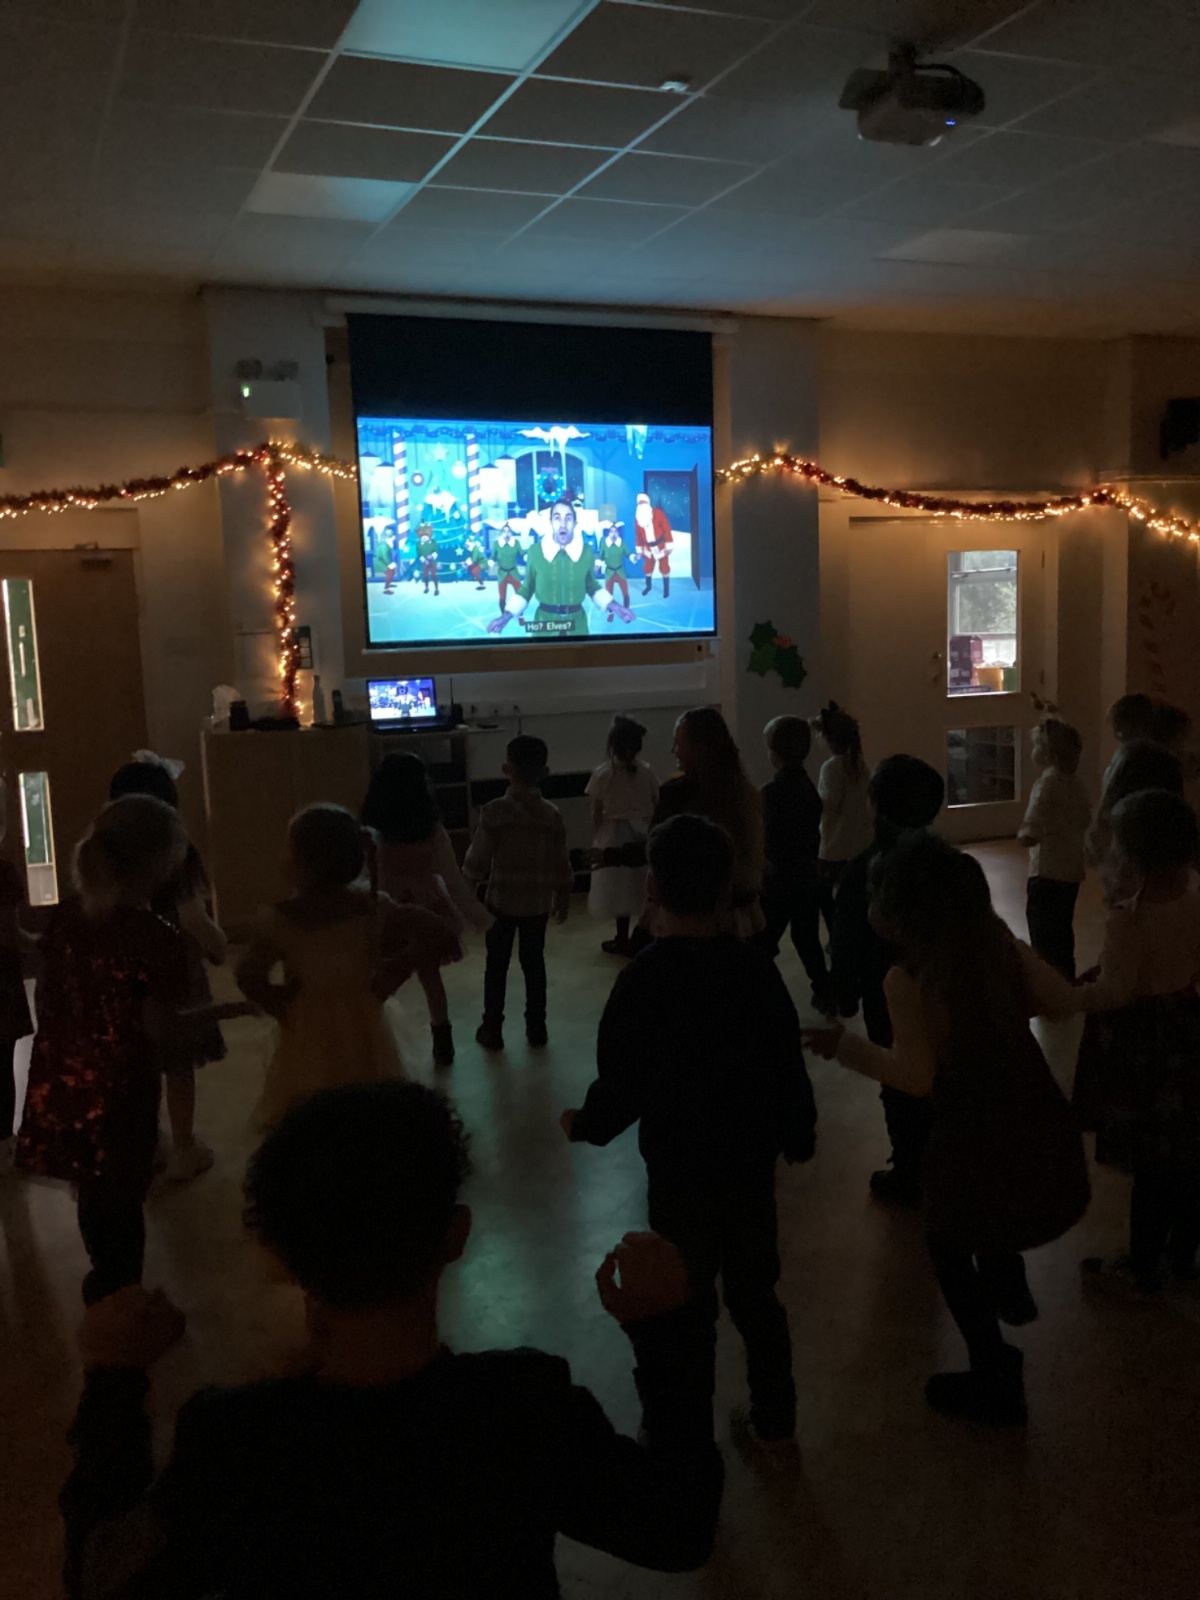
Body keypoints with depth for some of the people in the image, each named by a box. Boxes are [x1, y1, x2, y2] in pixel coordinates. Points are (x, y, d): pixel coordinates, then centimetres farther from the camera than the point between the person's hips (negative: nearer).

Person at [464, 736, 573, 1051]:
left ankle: (492, 1030, 16)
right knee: (534, 962, 14)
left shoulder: (494, 811, -15)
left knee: (497, 965, 9)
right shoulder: (552, 815, -6)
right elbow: (560, 863, 0)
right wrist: (563, 898, 14)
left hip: (501, 900, -2)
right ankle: (536, 1028, 21)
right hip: (538, 903, 2)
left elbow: (478, 859, -11)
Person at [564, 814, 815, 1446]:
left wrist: (584, 1126, 4)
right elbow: (789, 1068, -5)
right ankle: (773, 1417, 36)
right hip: (751, 1164, 3)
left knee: (689, 1304, 14)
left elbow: (621, 1085, -17)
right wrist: (799, 1135, 14)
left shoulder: (643, 978, -21)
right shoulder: (755, 968, -11)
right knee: (756, 1292, 21)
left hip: (680, 1173, -3)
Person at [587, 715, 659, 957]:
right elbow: (656, 806, 2)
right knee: (642, 886, 12)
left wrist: (600, 834, 9)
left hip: (615, 836, -3)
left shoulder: (603, 774, -11)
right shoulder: (646, 772, -3)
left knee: (620, 887, 7)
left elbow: (596, 814, -7)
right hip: (643, 833, 3)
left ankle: (623, 939, 14)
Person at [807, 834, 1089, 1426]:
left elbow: (917, 1077, -18)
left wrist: (844, 1044, -9)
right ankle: (1009, 1284, 48)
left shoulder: (907, 980, -21)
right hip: (1040, 1127, 6)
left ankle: (994, 1382, 29)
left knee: (950, 1249, 19)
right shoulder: (997, 940, -5)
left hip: (976, 1141, -6)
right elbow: (1060, 1000, 4)